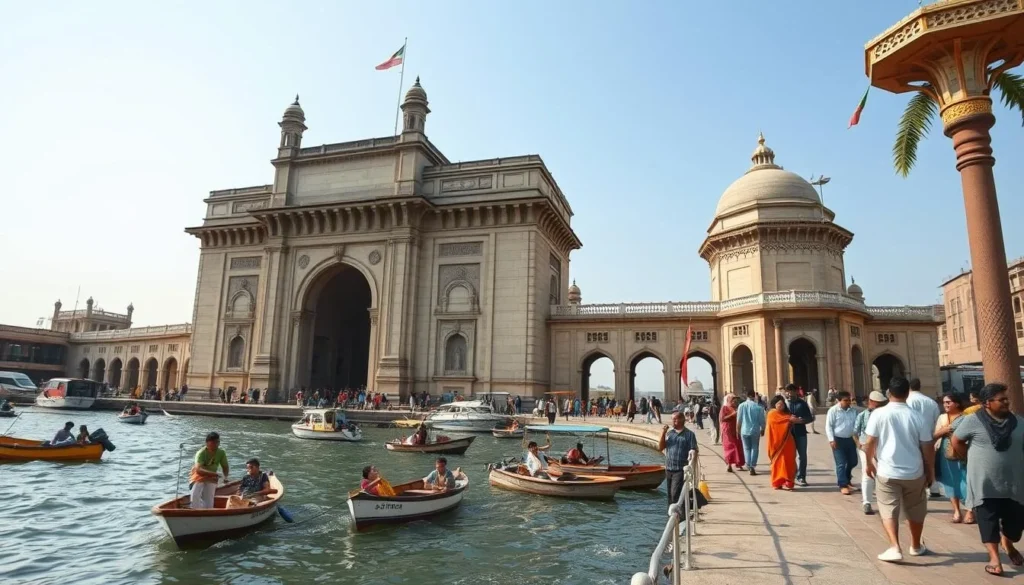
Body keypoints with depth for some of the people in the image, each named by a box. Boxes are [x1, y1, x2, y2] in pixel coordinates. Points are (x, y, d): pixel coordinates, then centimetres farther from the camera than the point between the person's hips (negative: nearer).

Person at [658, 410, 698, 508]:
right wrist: (663, 434, -6)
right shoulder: (669, 433, 10)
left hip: (681, 470, -5)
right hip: (669, 469, 5)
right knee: (670, 494, 13)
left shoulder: (689, 434, -3)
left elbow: (693, 451, -6)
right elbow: (660, 448, 4)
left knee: (675, 494, -14)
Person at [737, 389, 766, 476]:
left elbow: (739, 419, -2)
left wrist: (738, 430, 11)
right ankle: (752, 467, 3)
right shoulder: (758, 407, -10)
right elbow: (762, 420, -4)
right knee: (754, 448, 10)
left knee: (747, 448, 15)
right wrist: (762, 429, 13)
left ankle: (749, 466, 9)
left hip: (744, 431, 1)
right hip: (755, 431, -1)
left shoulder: (741, 406, -6)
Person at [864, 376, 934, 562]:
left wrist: (870, 464, 8)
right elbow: (928, 447, 0)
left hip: (887, 472, -3)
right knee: (915, 511, 20)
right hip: (914, 472, 3)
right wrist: (931, 470, 13)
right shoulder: (917, 416, -4)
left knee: (889, 510, 4)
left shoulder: (879, 414, -9)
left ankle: (895, 548, -10)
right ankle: (916, 546, 35)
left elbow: (870, 443, -7)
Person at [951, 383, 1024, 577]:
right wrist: (976, 459, 0)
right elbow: (956, 441, 1)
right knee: (989, 520, 0)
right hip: (984, 483, -4)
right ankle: (994, 557, 7)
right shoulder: (973, 421, -9)